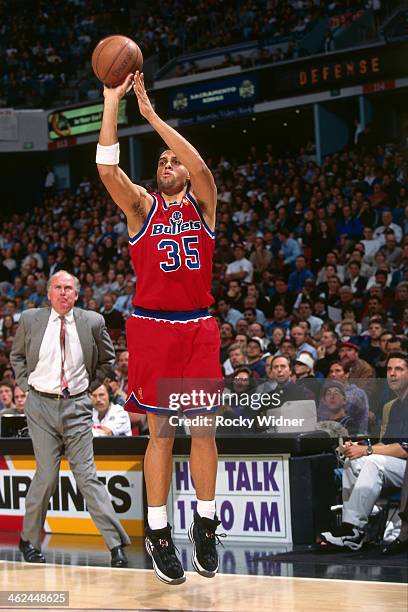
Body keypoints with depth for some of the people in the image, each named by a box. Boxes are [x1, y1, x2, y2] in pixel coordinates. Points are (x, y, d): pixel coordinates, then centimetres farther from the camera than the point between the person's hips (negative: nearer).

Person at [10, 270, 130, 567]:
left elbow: (107, 359, 17)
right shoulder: (30, 320, 2)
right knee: (47, 475, -4)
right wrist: (27, 385, 8)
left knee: (87, 475, -3)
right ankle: (29, 540, 14)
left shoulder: (93, 322, 1)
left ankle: (116, 543, -5)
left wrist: (89, 385, 10)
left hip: (76, 406, 0)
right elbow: (17, 356, 19)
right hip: (41, 405, 0)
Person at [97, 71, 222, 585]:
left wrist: (151, 113, -14)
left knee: (202, 426, 3)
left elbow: (200, 166, -13)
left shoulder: (202, 204, 8)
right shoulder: (142, 205, 6)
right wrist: (111, 101, -15)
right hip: (152, 326, -1)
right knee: (160, 431, 0)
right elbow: (106, 167, -10)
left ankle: (205, 522, 14)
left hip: (198, 326, 1)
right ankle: (157, 532, 6)